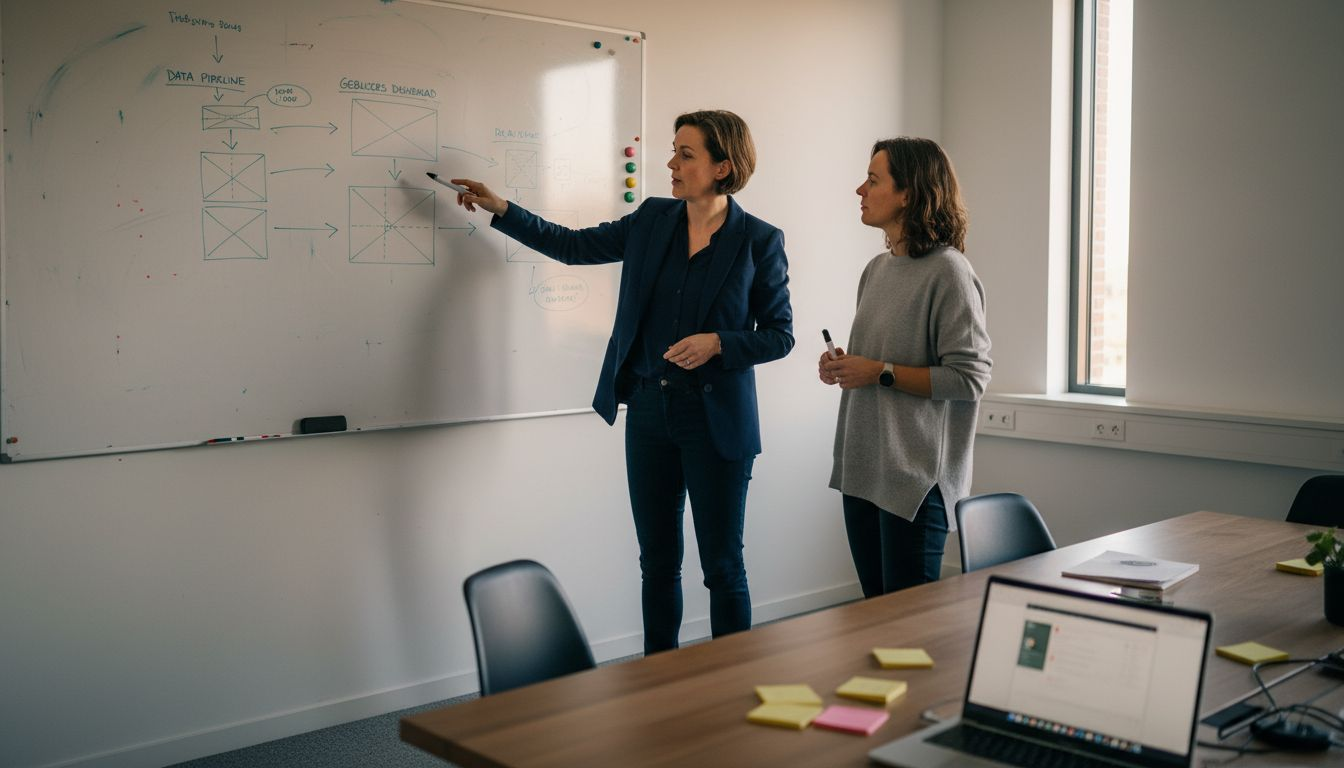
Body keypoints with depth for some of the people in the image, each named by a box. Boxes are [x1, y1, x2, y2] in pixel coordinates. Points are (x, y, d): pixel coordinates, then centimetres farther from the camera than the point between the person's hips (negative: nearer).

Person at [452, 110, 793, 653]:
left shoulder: (759, 241, -7)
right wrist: (500, 209, 8)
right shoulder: (652, 220, 6)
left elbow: (779, 335, -3)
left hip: (716, 420, -4)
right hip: (649, 410, 5)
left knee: (722, 567, 3)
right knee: (657, 562, 13)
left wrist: (717, 343, -19)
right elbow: (571, 245, 14)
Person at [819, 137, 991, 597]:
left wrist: (881, 372, -17)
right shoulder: (876, 270, 13)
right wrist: (843, 368, 4)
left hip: (916, 477, -8)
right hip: (861, 470, 8)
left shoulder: (948, 272, -12)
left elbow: (969, 378, -17)